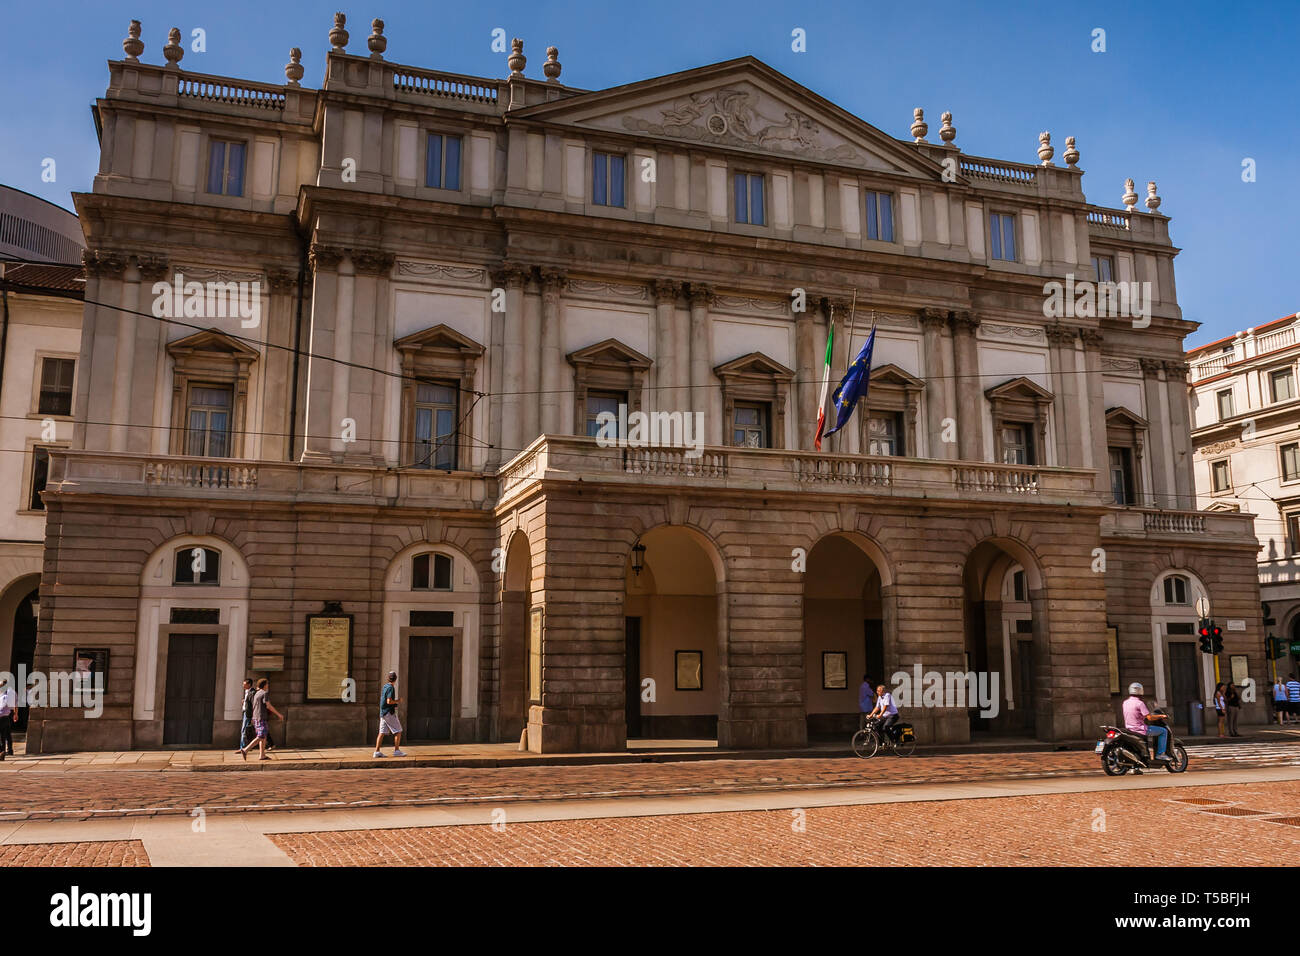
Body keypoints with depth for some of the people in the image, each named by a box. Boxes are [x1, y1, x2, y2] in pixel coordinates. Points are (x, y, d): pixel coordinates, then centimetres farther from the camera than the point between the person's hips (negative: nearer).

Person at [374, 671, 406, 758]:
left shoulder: (385, 686, 14)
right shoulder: (391, 688, -14)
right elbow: (389, 701, -21)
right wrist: (397, 701, -6)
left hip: (382, 713, 9)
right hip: (389, 713, -9)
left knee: (382, 732, 7)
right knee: (398, 731, -2)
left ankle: (377, 751, 4)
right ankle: (396, 751, -3)